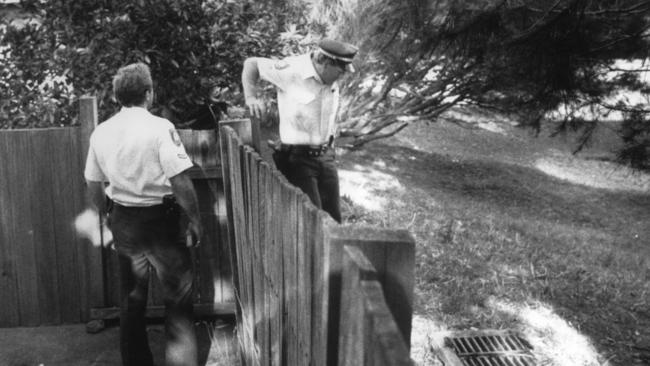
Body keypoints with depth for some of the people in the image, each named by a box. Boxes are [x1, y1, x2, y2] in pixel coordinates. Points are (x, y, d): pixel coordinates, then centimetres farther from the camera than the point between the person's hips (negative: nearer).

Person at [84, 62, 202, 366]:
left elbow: (93, 185, 9)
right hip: (160, 218, -5)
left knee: (131, 298, 18)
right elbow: (179, 181, -19)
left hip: (123, 222, 6)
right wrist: (195, 218, -8)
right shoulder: (160, 127, -15)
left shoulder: (101, 132, 2)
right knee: (178, 298, 7)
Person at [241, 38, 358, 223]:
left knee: (334, 220, 10)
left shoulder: (332, 80, 2)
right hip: (298, 159, -6)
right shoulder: (291, 70, -15)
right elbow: (251, 63, -2)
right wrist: (251, 97, -14)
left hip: (326, 157, 6)